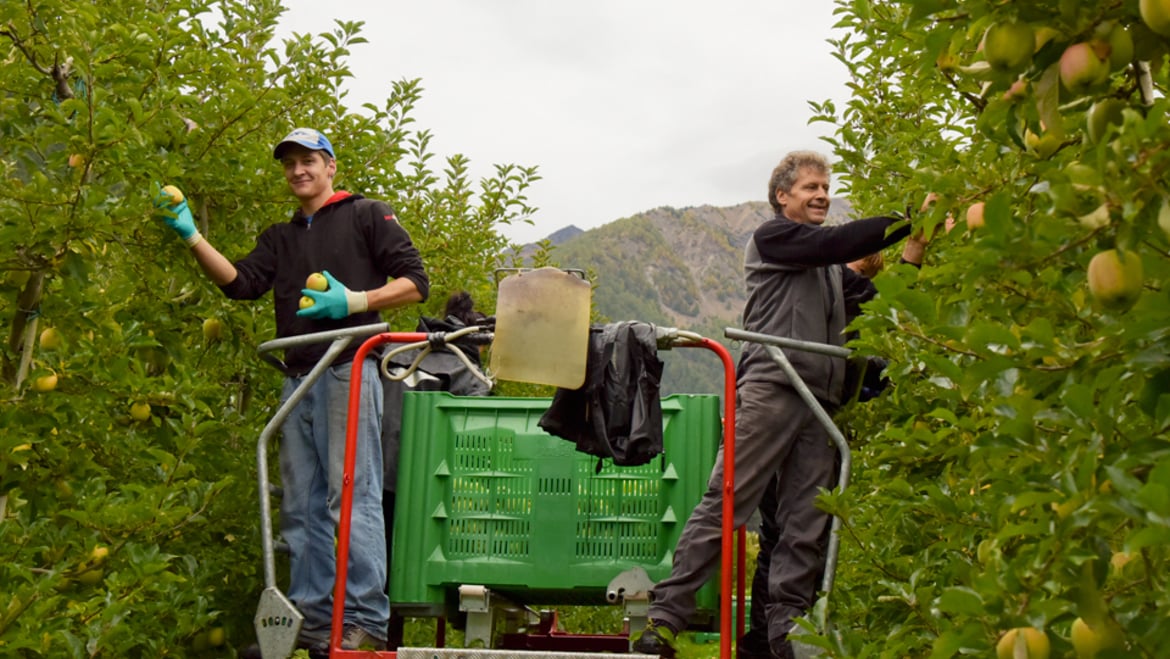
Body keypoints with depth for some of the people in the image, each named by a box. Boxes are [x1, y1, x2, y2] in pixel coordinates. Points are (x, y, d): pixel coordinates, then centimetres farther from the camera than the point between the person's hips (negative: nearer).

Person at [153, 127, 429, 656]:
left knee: (352, 495, -11)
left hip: (348, 372, -6)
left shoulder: (367, 216, 8)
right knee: (302, 507, 8)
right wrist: (191, 236, -4)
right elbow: (239, 282, 6)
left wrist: (354, 301, -12)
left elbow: (414, 282, 1)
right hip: (298, 379, 7)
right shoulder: (280, 238, 24)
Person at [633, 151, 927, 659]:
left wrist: (910, 258, 9)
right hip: (770, 387, -7)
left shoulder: (831, 268, 29)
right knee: (724, 504, -12)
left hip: (821, 403, 7)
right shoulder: (772, 237, 8)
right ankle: (665, 616, -11)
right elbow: (839, 242, -7)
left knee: (805, 526, 1)